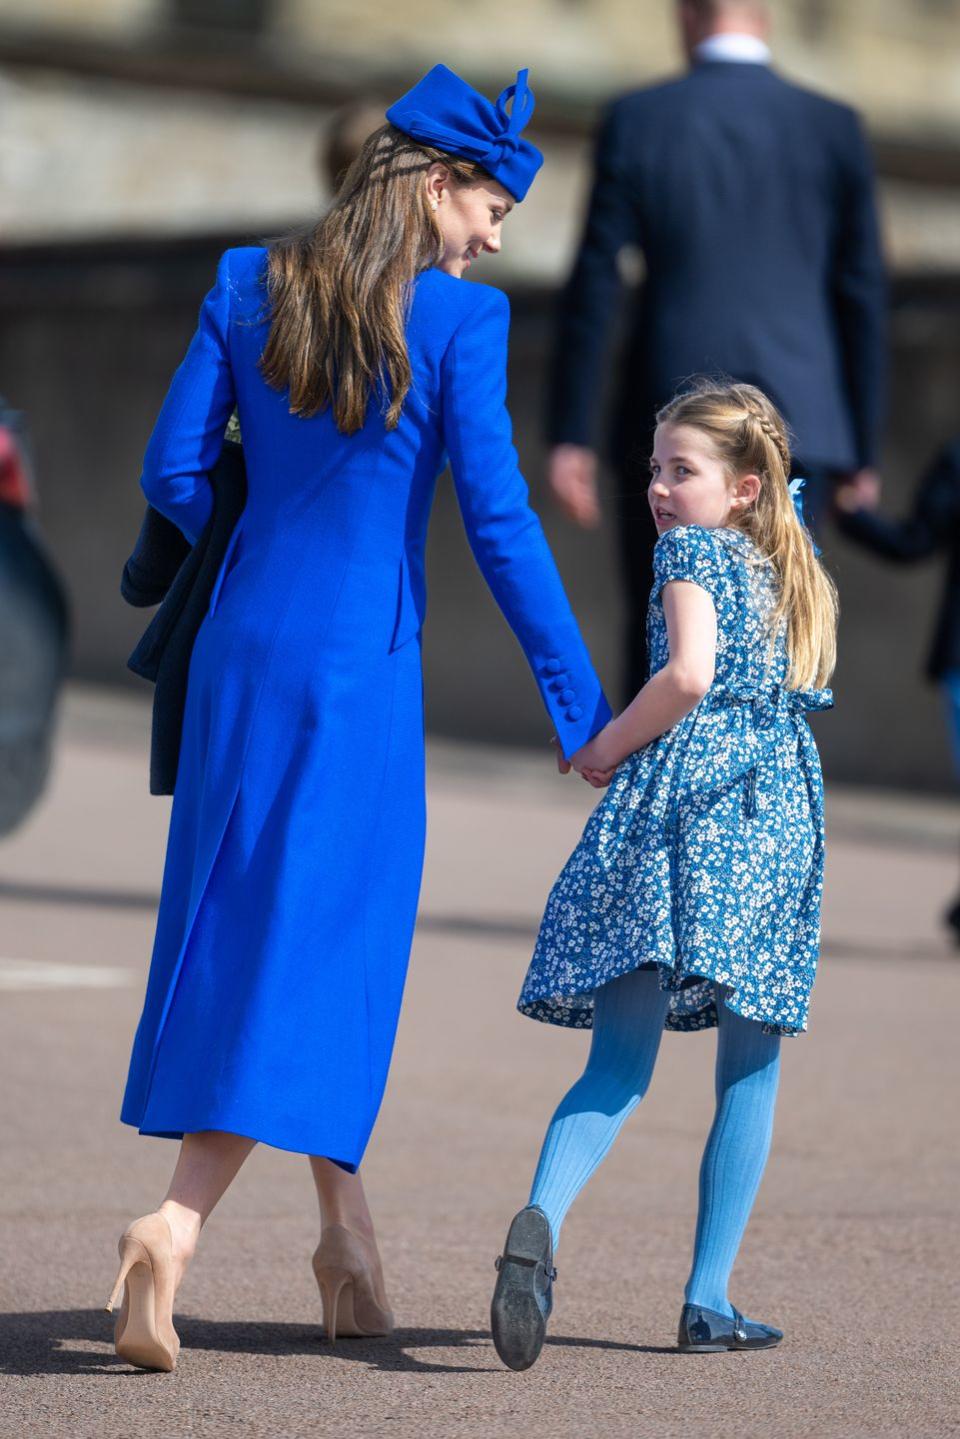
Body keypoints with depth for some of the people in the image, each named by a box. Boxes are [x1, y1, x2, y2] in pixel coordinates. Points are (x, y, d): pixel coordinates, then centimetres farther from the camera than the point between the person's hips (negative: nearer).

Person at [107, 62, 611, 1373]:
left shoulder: (251, 282, 3)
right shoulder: (462, 318, -10)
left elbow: (174, 472, 4)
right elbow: (499, 523, -11)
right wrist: (583, 707, -5)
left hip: (241, 647, 5)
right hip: (359, 667, -5)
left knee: (242, 924, 15)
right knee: (320, 934, -2)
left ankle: (345, 1226, 24)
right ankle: (179, 1222, -17)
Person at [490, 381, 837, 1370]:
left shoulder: (690, 549, 3)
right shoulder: (798, 576, 21)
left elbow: (689, 673, -12)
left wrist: (608, 747, 0)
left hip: (677, 800, -3)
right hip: (781, 817, 4)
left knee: (620, 1062, -5)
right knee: (750, 1069, 11)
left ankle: (540, 1219, -30)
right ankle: (709, 1298, 9)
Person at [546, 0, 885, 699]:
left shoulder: (637, 119, -1)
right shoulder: (836, 128, 3)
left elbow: (593, 286, -3)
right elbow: (862, 299, 3)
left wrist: (569, 437, 1)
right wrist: (863, 451, 9)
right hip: (795, 423, 1)